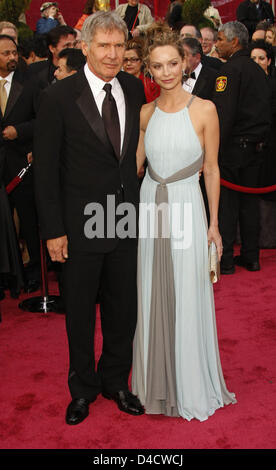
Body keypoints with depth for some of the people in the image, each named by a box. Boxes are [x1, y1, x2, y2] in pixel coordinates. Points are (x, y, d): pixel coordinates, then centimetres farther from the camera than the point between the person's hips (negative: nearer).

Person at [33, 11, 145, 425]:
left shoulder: (135, 89, 3)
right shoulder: (58, 97, -10)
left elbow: (137, 150, 9)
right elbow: (46, 169, -8)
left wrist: (141, 207, 3)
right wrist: (53, 230, -10)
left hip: (126, 221, 4)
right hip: (81, 226, -3)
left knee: (124, 309, 15)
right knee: (80, 312, 13)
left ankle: (116, 380, 38)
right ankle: (83, 387, 35)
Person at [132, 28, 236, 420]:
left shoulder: (204, 109, -6)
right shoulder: (146, 113, 5)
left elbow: (212, 169, -2)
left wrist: (214, 223, -2)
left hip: (186, 209, -3)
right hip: (150, 207, 4)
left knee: (187, 297, 4)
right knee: (152, 296, 12)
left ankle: (191, 384, 26)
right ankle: (157, 379, 32)